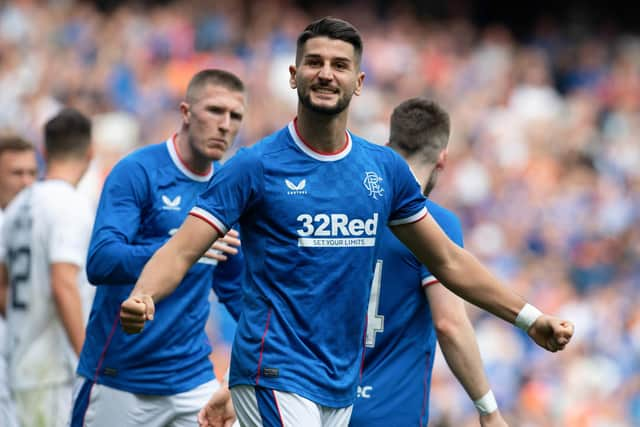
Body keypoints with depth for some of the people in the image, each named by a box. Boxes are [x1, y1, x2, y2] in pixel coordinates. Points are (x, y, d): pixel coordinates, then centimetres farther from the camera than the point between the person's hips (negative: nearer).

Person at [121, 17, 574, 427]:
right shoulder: (255, 166, -6)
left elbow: (447, 260, 18)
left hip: (342, 389, 6)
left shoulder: (385, 169, 8)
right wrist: (140, 299, -32)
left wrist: (530, 318, 14)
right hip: (276, 374, -5)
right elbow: (180, 252, -11)